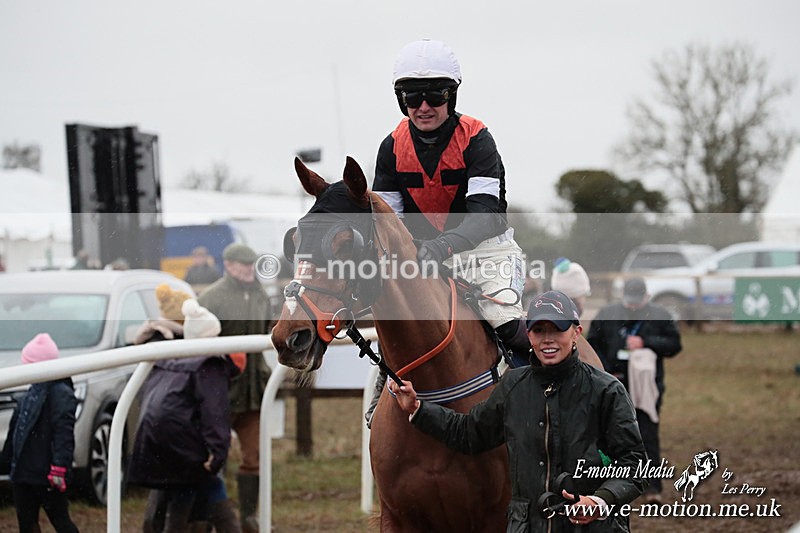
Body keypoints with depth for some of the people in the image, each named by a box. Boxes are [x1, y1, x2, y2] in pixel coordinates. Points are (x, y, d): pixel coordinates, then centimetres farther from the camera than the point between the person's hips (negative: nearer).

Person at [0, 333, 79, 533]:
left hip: (46, 473, -9)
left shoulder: (61, 393, -15)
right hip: (24, 471, 9)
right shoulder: (34, 391, 14)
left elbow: (64, 434, -22)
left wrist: (59, 468, -27)